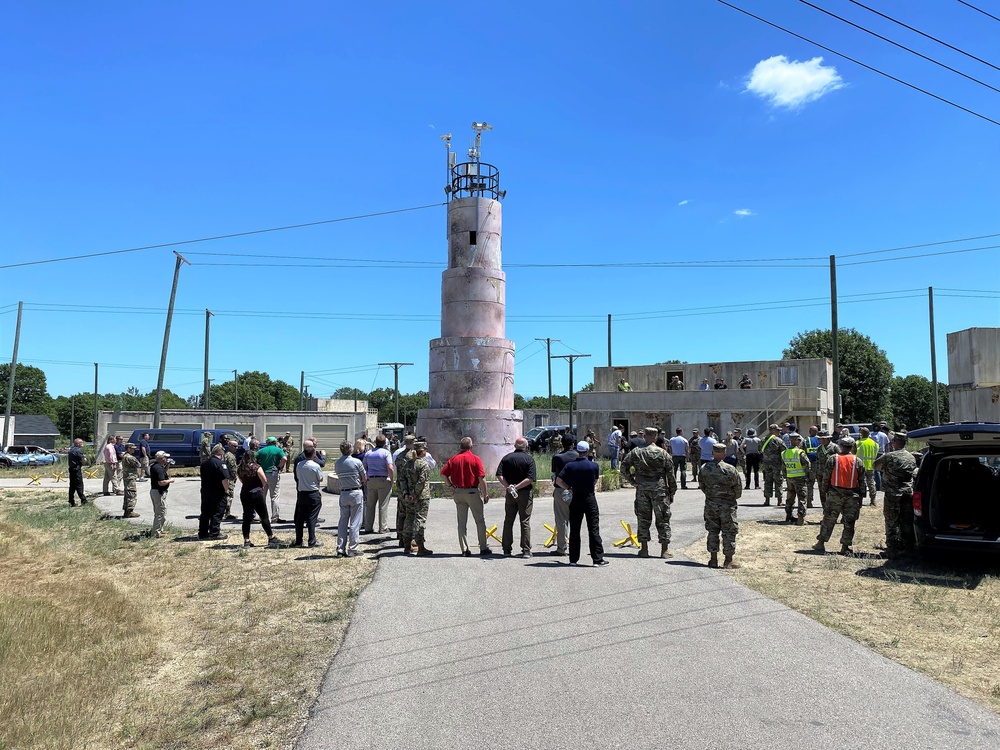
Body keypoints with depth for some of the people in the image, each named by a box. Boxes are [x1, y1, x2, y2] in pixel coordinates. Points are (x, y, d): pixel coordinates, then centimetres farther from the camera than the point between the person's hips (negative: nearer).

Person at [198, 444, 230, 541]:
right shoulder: (220, 463, -15)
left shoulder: (204, 463, 10)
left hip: (205, 490, 7)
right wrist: (226, 489, -9)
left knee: (205, 513, 14)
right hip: (217, 492, -7)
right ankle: (214, 533, -2)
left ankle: (202, 533, 20)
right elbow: (225, 478, -20)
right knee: (217, 513, -1)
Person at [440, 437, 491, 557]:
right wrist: (485, 494, -5)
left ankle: (464, 549, 8)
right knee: (480, 521, 8)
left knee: (462, 522, 8)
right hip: (473, 492, -3)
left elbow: (443, 473, -2)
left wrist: (451, 486, 5)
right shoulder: (476, 459, -7)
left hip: (458, 492, 3)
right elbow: (482, 478, -11)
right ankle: (483, 548, 11)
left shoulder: (453, 459, 3)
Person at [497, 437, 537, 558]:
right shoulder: (529, 459, -5)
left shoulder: (506, 458, 4)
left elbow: (499, 475, -7)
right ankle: (526, 550, 2)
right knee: (525, 522, 2)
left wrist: (508, 487, -14)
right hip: (525, 493, -3)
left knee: (508, 521, 10)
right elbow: (530, 479, -16)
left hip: (510, 494, 3)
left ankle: (507, 549, 13)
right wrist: (517, 487, -16)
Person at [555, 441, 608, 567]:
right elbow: (596, 481, 9)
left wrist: (569, 488, 9)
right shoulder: (594, 466, -6)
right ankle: (598, 559, 0)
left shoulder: (569, 466, -4)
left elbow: (558, 481, -4)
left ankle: (573, 559, 11)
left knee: (574, 530, 8)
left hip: (575, 499, 2)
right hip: (590, 499, -2)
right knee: (594, 529, 1)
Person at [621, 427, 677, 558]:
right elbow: (670, 475, -2)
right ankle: (664, 551, 7)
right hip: (659, 489, -1)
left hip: (642, 489, 2)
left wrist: (632, 480, 8)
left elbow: (623, 467, 0)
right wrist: (672, 492, 6)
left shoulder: (636, 452, -1)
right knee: (663, 519, 6)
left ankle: (644, 549, 13)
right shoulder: (663, 453, -4)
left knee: (643, 518, 10)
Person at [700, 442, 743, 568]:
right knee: (729, 532, 6)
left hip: (710, 504, 3)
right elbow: (738, 488, -8)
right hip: (727, 505, -3)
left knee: (712, 531, 12)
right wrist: (734, 497, 12)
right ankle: (728, 561, 10)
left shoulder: (704, 469, -5)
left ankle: (713, 559, 15)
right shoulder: (730, 470, -16)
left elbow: (702, 486, 4)